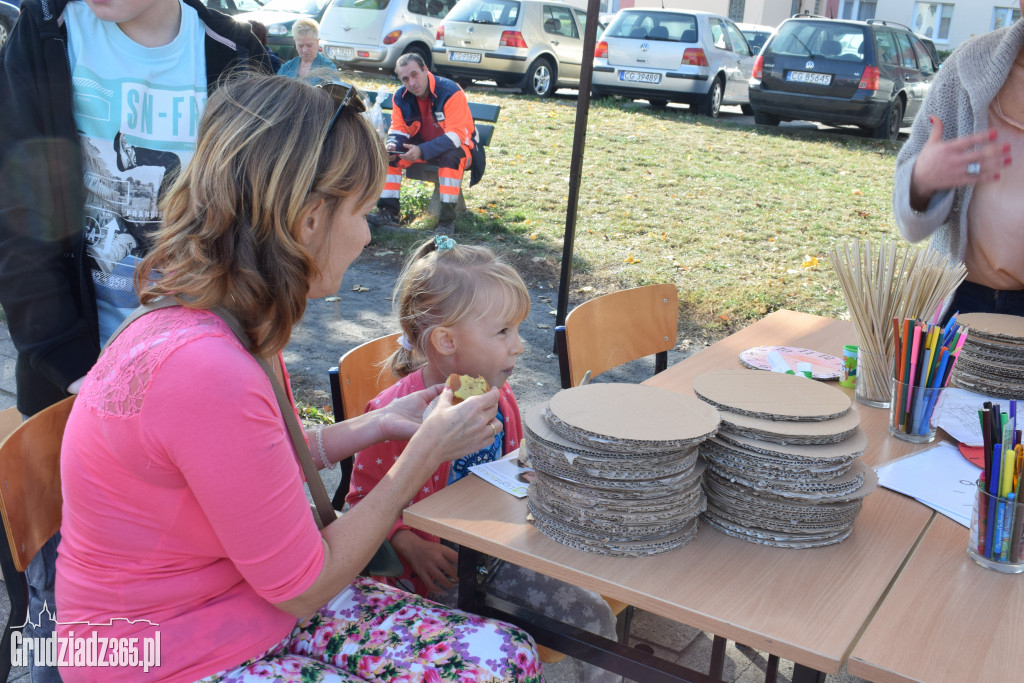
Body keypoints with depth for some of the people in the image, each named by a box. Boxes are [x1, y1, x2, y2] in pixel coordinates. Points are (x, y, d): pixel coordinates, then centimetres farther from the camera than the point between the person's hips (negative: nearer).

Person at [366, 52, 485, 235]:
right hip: (422, 143, 6)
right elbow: (398, 130, -1)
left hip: (458, 145, -6)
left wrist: (422, 151, -41)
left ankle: (447, 220, -33)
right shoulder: (401, 97, -7)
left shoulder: (451, 92, -25)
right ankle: (389, 212, -12)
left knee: (452, 156, -39)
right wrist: (391, 147, -27)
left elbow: (456, 135, -31)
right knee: (388, 152, -15)